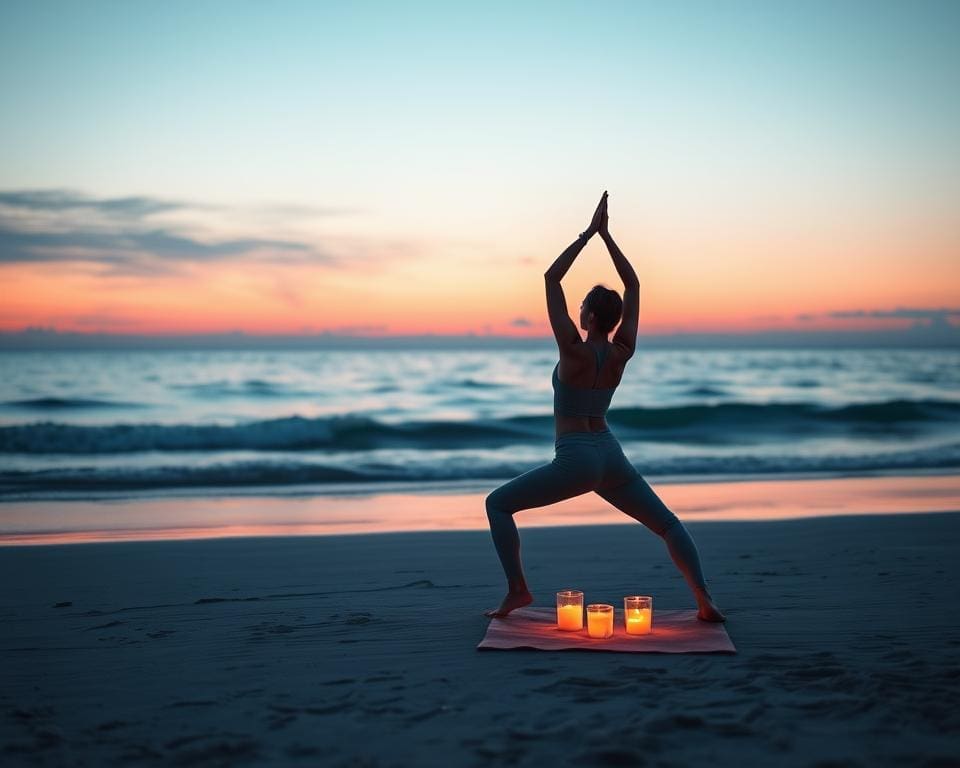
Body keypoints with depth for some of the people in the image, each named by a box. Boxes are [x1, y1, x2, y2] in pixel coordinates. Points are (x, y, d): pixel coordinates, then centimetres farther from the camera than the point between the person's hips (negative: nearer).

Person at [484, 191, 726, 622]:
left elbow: (551, 279, -11)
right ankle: (704, 600, 1)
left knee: (498, 504, 9)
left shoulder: (575, 350, -15)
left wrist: (588, 233, -7)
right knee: (667, 523, 17)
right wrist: (605, 235, 5)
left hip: (575, 461, -5)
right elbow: (633, 285, 7)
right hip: (611, 454, 5)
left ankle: (517, 590, 0)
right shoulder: (622, 352, -2)